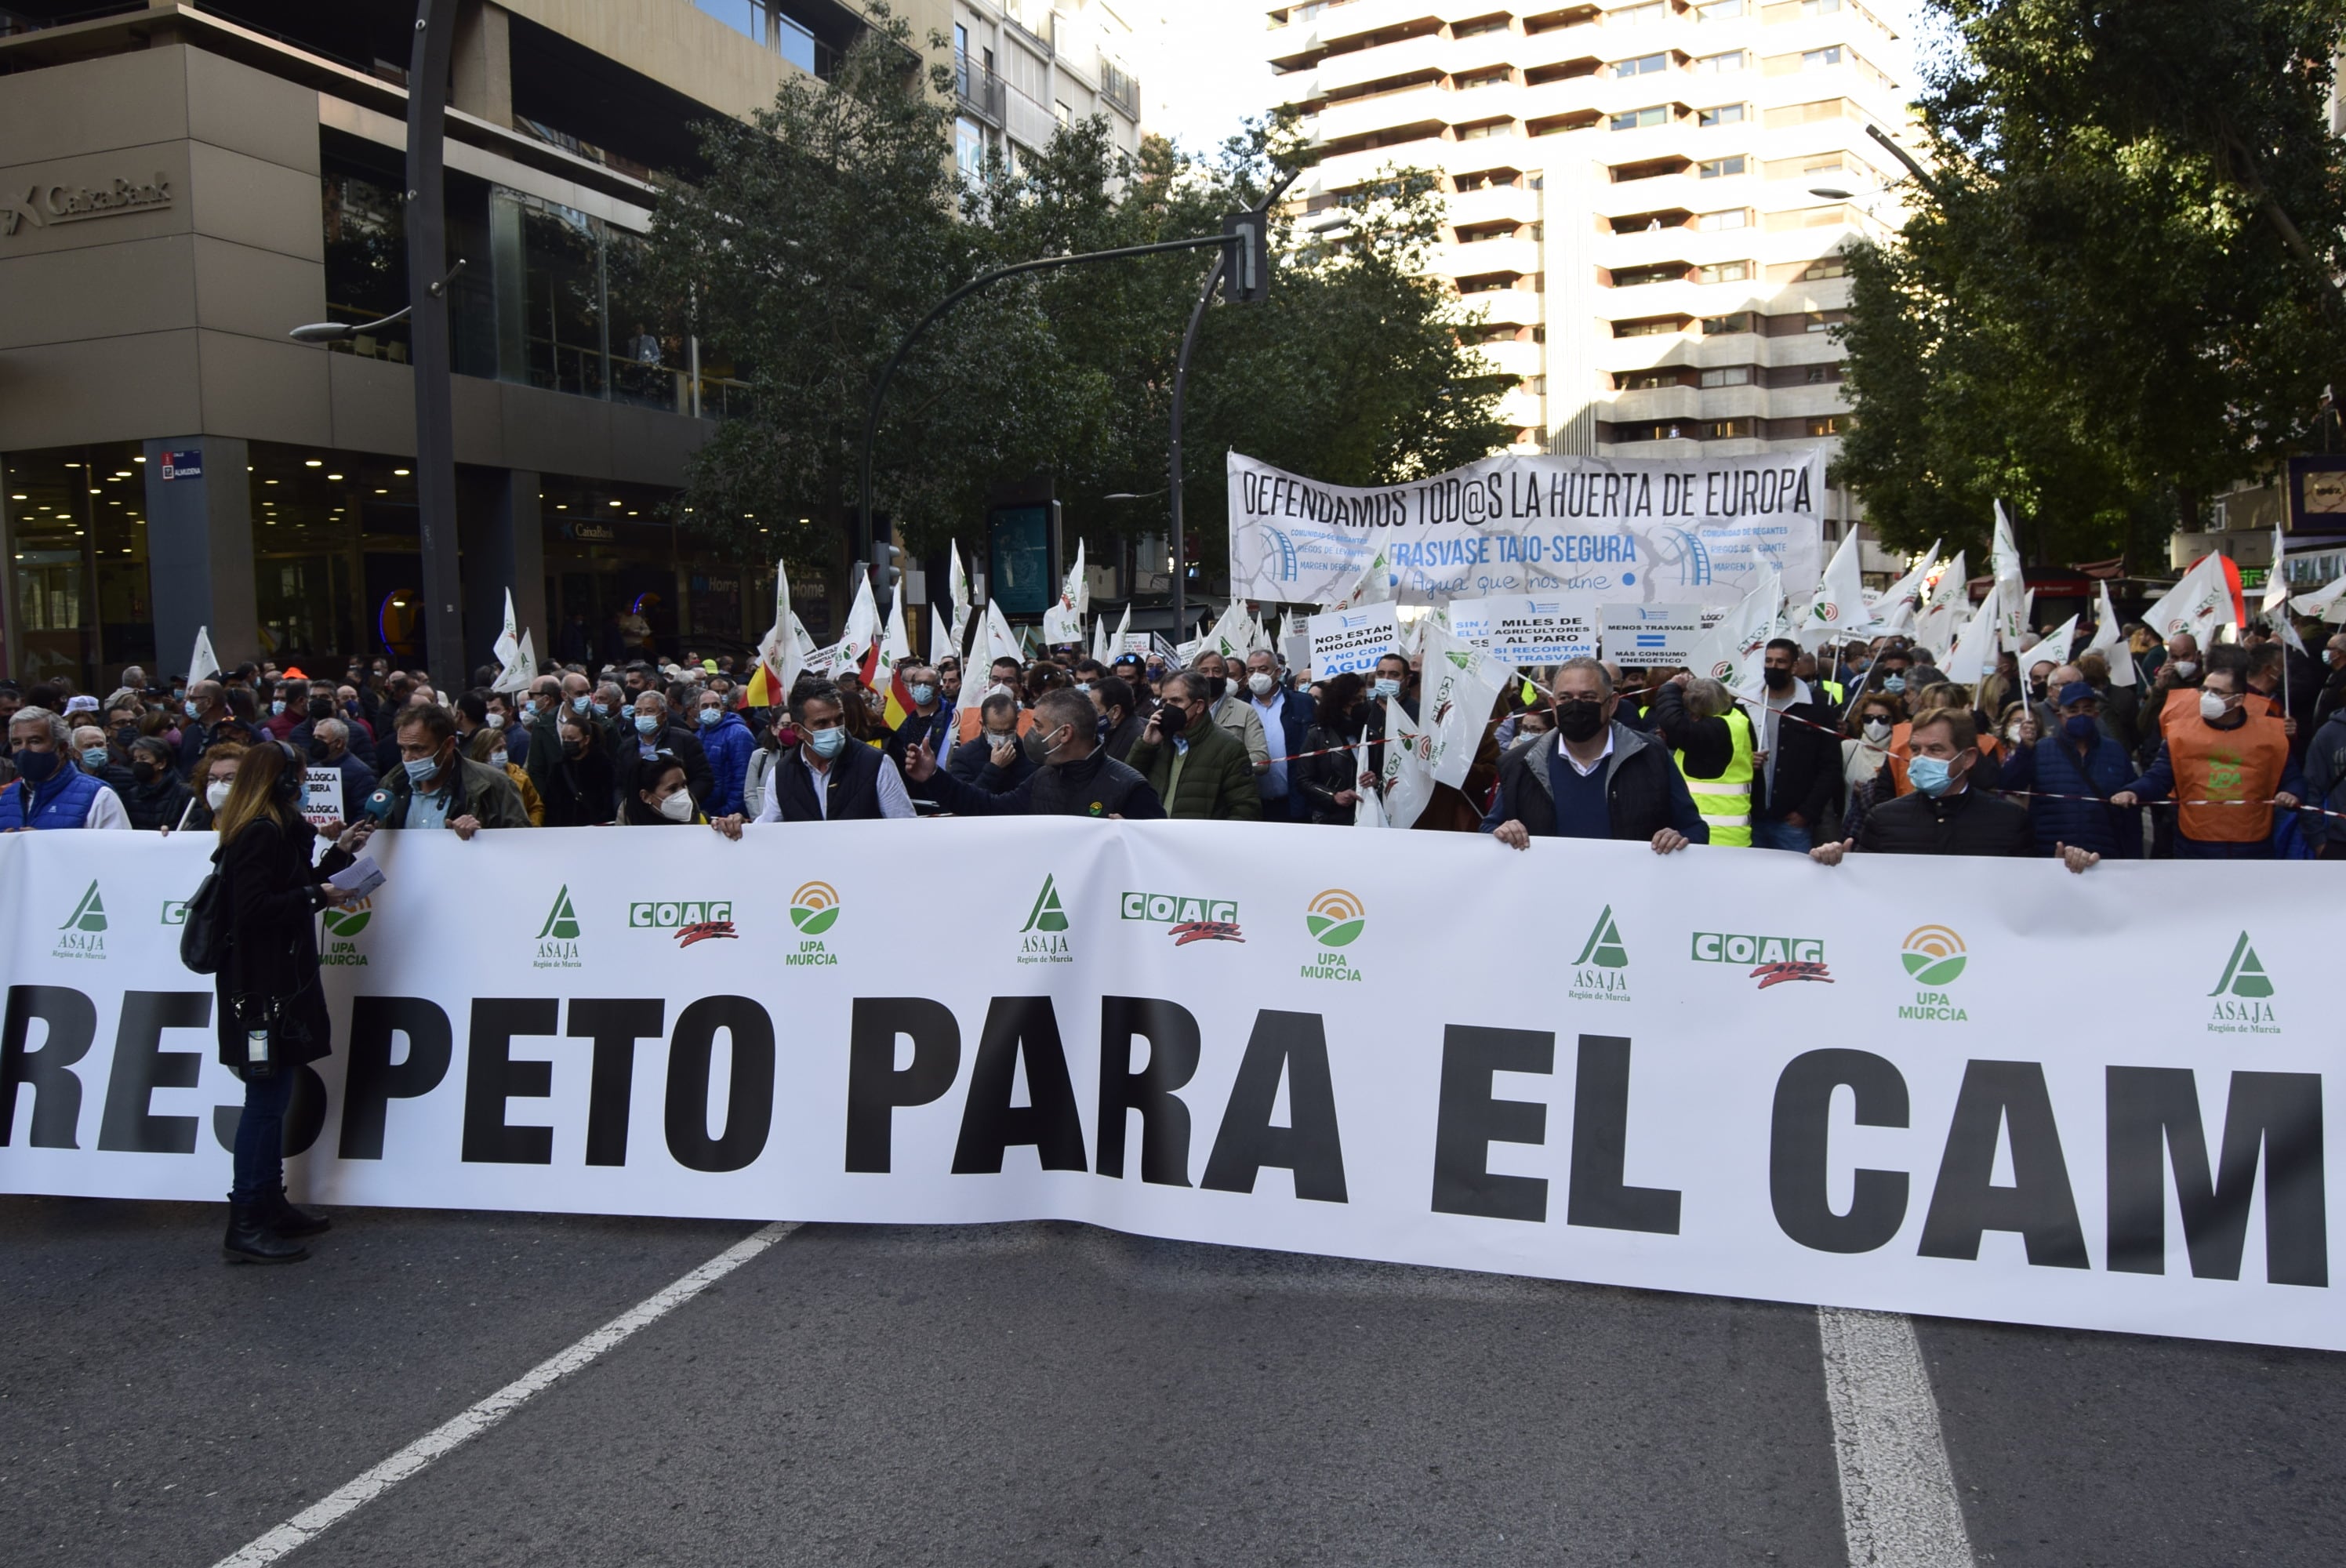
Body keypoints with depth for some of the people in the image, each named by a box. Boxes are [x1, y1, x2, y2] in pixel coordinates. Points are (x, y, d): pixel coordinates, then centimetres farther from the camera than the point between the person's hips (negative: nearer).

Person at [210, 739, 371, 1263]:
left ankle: (270, 1205, 23)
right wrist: (318, 896, -16)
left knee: (272, 1099, 15)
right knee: (266, 1100, -8)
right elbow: (254, 908, -23)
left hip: (277, 984, 11)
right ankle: (246, 1225, -5)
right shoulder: (263, 833, -15)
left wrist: (340, 852, 19)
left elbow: (289, 893, 19)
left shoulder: (271, 831, 17)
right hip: (263, 988, -11)